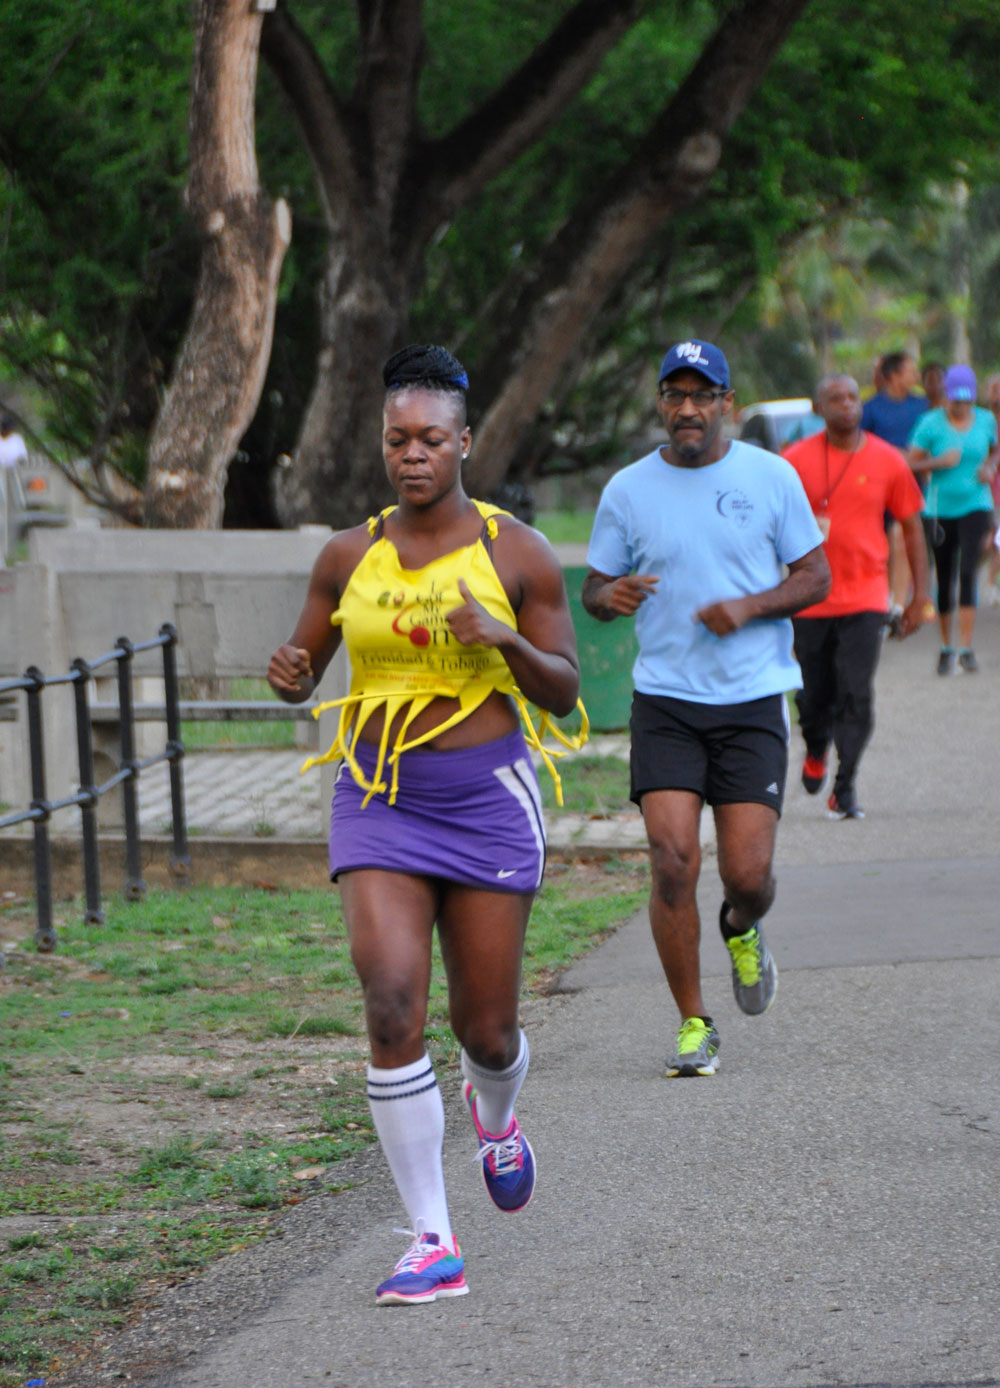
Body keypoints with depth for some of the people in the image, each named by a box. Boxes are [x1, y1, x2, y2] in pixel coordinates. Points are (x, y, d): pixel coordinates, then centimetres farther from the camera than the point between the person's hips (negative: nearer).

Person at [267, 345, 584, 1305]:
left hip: (487, 801, -1)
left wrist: (504, 640, -19)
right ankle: (431, 1243, -10)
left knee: (485, 1027, 6)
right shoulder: (348, 556, 4)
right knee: (392, 1008, -16)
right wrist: (288, 676, -10)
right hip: (377, 802, 1)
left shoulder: (517, 553, -3)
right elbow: (303, 670, 14)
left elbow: (563, 694, 0)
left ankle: (496, 1115, 46)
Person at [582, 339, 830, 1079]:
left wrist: (748, 607, -12)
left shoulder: (771, 477, 2)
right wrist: (610, 596, -14)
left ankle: (743, 931, 32)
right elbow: (594, 588, 11)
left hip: (753, 699, 0)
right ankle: (694, 1025, 1)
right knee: (673, 861, -13)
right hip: (665, 700, 1)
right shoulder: (628, 489, 4)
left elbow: (816, 577, 6)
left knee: (748, 873, -6)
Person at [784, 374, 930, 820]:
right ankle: (816, 751, 39)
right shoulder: (796, 461, -1)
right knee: (813, 695, 7)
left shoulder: (887, 461, 2)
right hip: (810, 597, 1)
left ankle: (844, 789, -5)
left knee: (856, 695, -11)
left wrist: (920, 595, 6)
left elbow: (912, 527, 9)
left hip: (865, 596, 0)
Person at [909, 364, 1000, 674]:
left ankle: (967, 649, -16)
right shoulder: (931, 423, -6)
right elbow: (911, 463, -5)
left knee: (968, 573, -15)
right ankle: (946, 646, 22)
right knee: (944, 580, 5)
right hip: (941, 508, 0)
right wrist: (941, 462, -20)